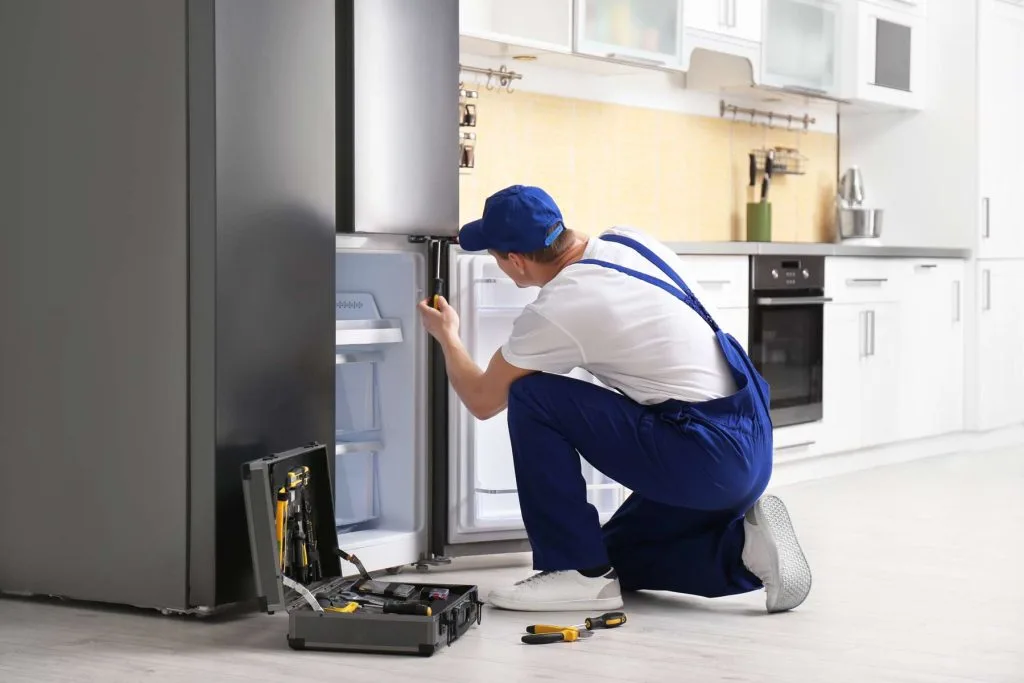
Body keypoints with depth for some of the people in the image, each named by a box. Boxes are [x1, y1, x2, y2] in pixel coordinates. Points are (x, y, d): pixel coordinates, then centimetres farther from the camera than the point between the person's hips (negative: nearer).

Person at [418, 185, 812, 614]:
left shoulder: (554, 312, -14)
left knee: (531, 399, -4)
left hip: (705, 461, -9)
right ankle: (742, 548, 5)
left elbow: (482, 401, 2)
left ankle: (578, 573, 0)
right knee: (615, 557, 24)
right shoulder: (630, 242, 7)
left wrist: (447, 337, 21)